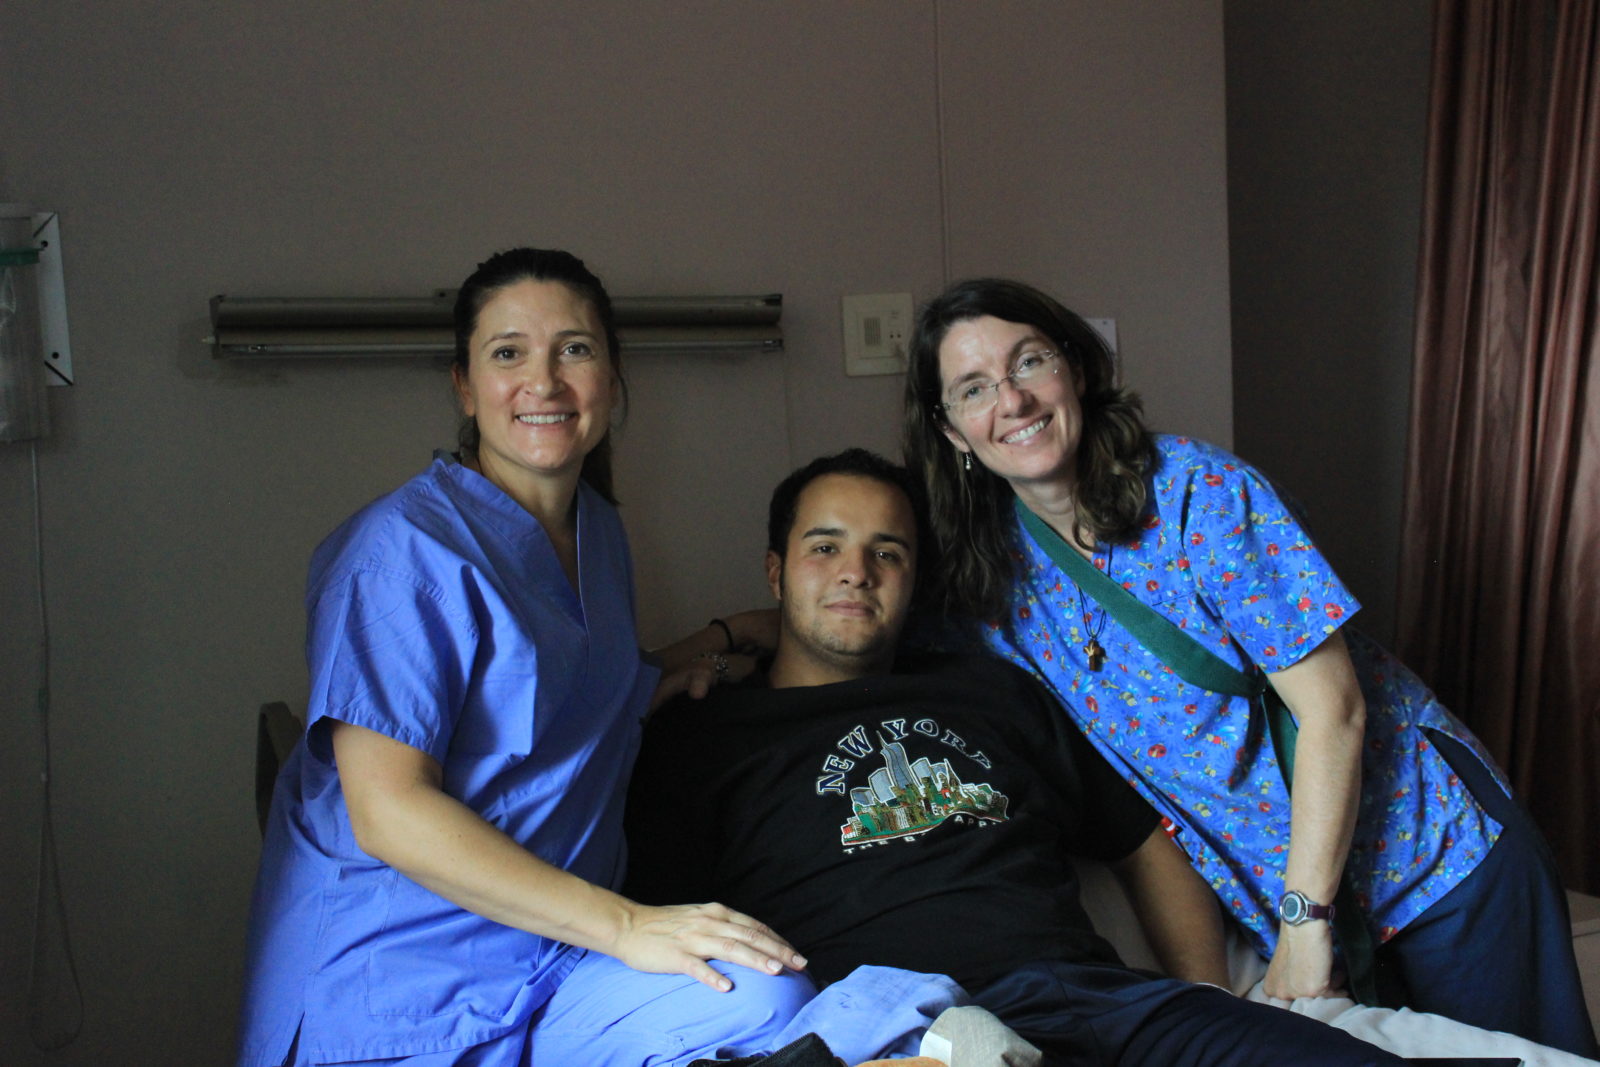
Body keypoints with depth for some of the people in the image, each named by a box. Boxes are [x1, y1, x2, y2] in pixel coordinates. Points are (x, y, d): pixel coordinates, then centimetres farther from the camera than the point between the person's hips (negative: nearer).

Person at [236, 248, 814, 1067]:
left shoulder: (598, 530, 13)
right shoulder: (409, 548, -13)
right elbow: (389, 811, -20)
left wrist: (707, 644, 14)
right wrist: (623, 925, -23)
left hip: (557, 954, 7)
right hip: (401, 979, -7)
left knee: (767, 1000, -22)